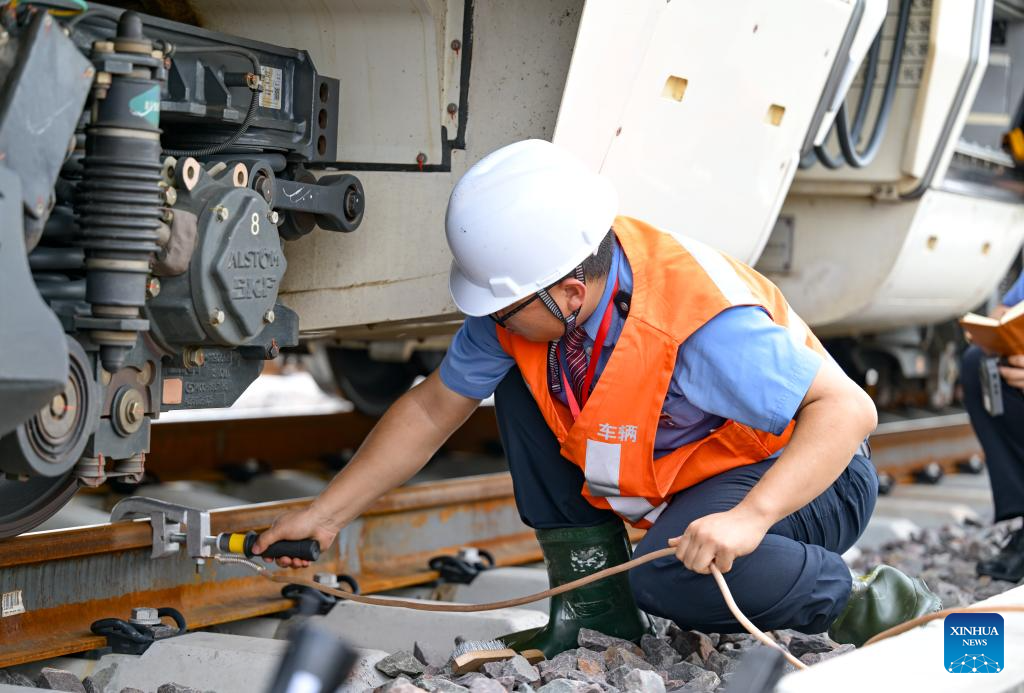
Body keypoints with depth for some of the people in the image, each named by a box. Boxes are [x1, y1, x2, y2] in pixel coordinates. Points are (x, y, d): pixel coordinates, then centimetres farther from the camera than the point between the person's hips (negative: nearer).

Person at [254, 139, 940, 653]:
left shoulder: (702, 324, -36)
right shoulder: (529, 301, -14)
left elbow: (849, 409, -36)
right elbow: (433, 408, -3)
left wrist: (749, 517, -48)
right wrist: (325, 514, -3)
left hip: (810, 473, -7)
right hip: (685, 469, 8)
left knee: (671, 574, -36)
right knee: (519, 379, -5)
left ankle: (867, 606, -9)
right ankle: (595, 605, -2)